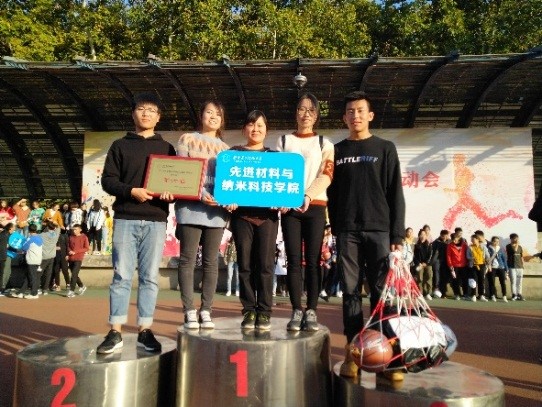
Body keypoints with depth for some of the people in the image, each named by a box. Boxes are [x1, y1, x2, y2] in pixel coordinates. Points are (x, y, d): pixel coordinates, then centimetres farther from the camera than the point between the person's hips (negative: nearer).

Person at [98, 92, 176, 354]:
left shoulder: (167, 148, 15)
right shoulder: (120, 145, 12)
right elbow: (107, 180, 5)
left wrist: (171, 193, -11)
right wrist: (131, 191, -13)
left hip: (156, 221, 1)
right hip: (125, 219, -1)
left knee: (150, 277, 3)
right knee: (121, 276, -1)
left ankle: (145, 331, 10)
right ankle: (115, 332, 6)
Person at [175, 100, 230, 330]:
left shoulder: (225, 148, 18)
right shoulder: (187, 139, 9)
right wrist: (201, 193, -17)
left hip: (217, 209, 3)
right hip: (190, 206, -3)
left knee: (211, 261, 3)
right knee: (188, 259, -2)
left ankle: (206, 311, 10)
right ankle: (189, 311, 5)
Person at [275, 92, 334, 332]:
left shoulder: (324, 144, 12)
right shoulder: (283, 141, 15)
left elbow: (326, 176, -1)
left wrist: (307, 196, -18)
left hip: (315, 206, 0)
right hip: (289, 206, 1)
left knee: (313, 260, -2)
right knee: (294, 260, -1)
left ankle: (311, 312, 3)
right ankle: (296, 312, 4)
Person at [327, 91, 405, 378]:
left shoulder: (385, 149, 9)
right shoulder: (337, 151, 13)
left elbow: (395, 193, 3)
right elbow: (332, 194, 11)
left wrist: (397, 234, -4)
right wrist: (335, 228, 2)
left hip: (379, 230, -1)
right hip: (347, 231, 1)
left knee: (382, 292, -2)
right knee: (351, 292, 2)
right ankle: (353, 352, 8)